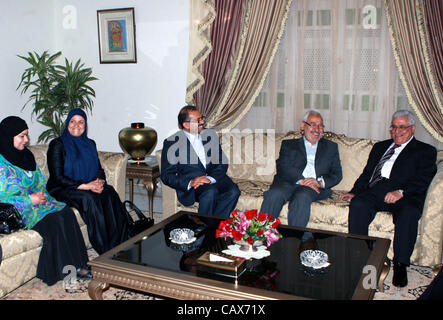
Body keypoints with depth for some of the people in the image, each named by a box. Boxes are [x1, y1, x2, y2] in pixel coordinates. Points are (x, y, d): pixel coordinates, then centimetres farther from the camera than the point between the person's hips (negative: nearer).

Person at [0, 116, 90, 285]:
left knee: (66, 212, -20)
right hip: (16, 210, -7)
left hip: (36, 200, 7)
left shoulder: (26, 155, 12)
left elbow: (40, 181, 20)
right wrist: (29, 200, -17)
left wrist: (40, 195, 0)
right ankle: (65, 270, -16)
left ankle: (77, 265, -18)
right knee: (53, 220, -28)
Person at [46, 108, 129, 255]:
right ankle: (105, 250, -32)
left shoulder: (90, 144, 15)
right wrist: (84, 186, -21)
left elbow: (100, 169, 15)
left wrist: (100, 181, -11)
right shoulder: (58, 145, -4)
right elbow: (58, 178, -11)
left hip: (89, 187, 5)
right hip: (62, 189, -5)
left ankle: (118, 245, -28)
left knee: (110, 192, -26)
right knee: (89, 198, -35)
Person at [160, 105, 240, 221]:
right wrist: (190, 183, -20)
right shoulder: (172, 142, -1)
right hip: (190, 188, -4)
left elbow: (222, 163, 6)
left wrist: (211, 178, -15)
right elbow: (166, 175, -3)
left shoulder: (210, 135, 12)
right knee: (211, 192, -34)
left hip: (215, 180, 4)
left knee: (233, 191, -26)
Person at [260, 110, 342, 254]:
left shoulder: (331, 147, 25)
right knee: (274, 195, -32)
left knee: (302, 196, -35)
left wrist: (320, 182, -9)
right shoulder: (288, 144, 21)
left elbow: (336, 174, 13)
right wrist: (301, 180, -15)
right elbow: (282, 167, 2)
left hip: (316, 187, 0)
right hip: (289, 183, 0)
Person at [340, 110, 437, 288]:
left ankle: (400, 265, -20)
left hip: (405, 196, -3)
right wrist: (354, 192, 6)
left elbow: (422, 180, 0)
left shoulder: (425, 151, 17)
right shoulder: (380, 147, 32)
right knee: (358, 205, -29)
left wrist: (401, 192, -18)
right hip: (374, 191, 3)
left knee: (409, 213, -36)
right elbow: (366, 174, 25)